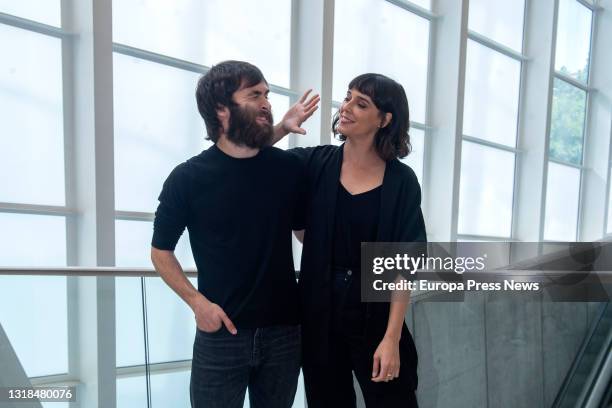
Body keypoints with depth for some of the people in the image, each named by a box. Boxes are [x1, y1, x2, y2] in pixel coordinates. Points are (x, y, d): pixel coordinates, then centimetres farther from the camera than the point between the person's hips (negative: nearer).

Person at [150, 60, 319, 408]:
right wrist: (197, 301, -10)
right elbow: (161, 252, 0)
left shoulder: (289, 168, -2)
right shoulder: (188, 177, -9)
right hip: (221, 335, -2)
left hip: (284, 331, 3)